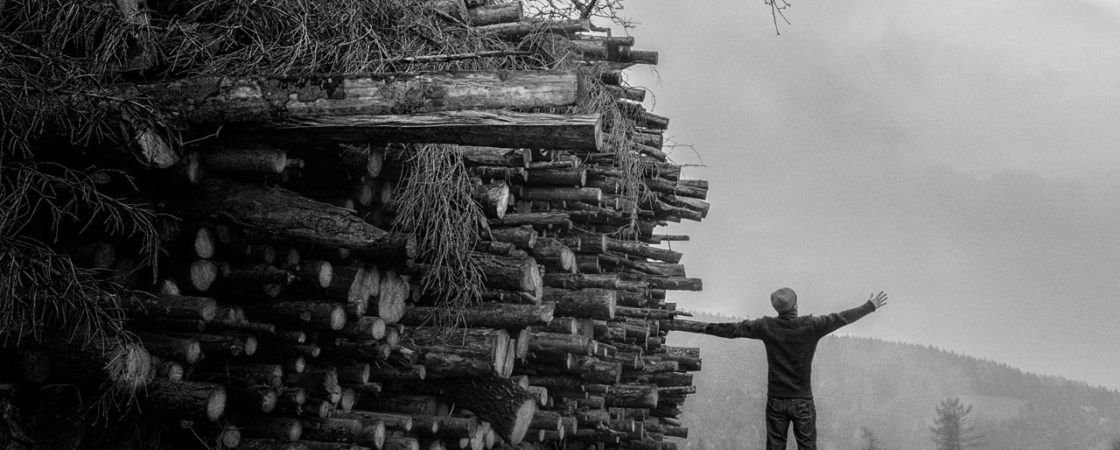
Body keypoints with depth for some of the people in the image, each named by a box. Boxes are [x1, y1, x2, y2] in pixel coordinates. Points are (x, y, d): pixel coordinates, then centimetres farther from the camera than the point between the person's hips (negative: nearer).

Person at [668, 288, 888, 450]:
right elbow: (842, 318, -1)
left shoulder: (766, 326, -7)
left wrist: (692, 326, -1)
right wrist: (870, 306, 13)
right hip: (803, 401, -1)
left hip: (775, 401, 1)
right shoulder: (811, 326, -11)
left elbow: (729, 329, -6)